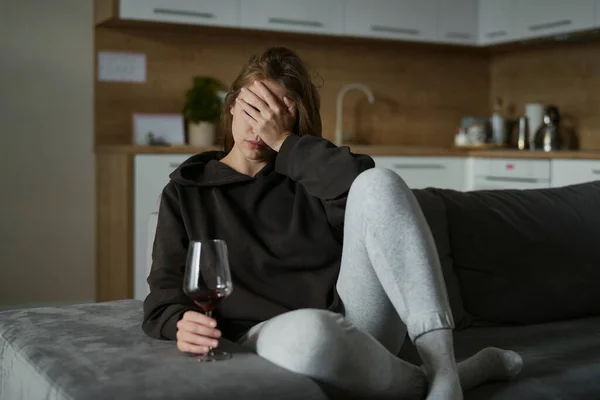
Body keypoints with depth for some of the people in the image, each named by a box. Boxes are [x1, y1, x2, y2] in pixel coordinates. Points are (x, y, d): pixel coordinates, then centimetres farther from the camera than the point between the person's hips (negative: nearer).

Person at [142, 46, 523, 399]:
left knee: (379, 183, -21)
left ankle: (442, 363, -29)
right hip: (274, 333, -2)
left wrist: (284, 141, -10)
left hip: (356, 318, 3)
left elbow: (363, 183, -9)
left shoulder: (302, 173, 14)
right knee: (306, 334, -43)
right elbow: (165, 295, 4)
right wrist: (181, 323, -18)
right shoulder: (185, 191, 11)